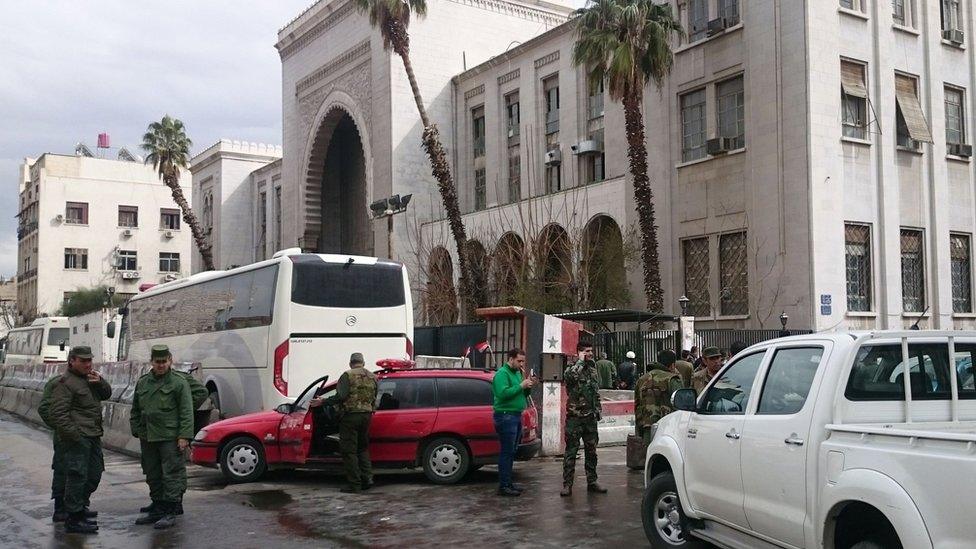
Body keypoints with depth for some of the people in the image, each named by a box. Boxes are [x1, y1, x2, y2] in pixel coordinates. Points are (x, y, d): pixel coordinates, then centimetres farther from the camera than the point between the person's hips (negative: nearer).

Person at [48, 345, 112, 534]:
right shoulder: (65, 383, -11)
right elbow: (58, 413, -17)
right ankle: (74, 520, -3)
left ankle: (81, 505, 36)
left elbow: (107, 394, 19)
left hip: (93, 436, 9)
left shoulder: (89, 378, 17)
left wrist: (100, 382, -2)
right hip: (77, 439, -9)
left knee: (94, 474, 17)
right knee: (77, 476, -8)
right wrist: (74, 435, -21)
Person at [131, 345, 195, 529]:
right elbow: (135, 411, 22)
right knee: (153, 476, 13)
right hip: (147, 438, 6)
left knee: (172, 475, -5)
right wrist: (137, 431, 12)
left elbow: (186, 412, -7)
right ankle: (157, 509, 23)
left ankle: (171, 512, -1)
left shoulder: (179, 383, -2)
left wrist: (184, 436, -14)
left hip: (170, 438, -6)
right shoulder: (142, 383, 14)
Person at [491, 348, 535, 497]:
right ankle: (503, 486, -7)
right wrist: (521, 385, -20)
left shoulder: (518, 373, 17)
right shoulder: (502, 373, -11)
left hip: (516, 416, 9)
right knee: (506, 452, -9)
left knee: (511, 452, 13)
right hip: (506, 416, -9)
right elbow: (503, 393, -24)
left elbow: (523, 394, 22)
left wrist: (529, 387, 3)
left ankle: (508, 482, 21)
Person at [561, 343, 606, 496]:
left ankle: (592, 482, 22)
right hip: (574, 416, -6)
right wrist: (581, 361, -19)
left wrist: (599, 410, 15)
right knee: (571, 451, -4)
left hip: (590, 417, 6)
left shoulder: (593, 369, 14)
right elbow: (570, 376, -32)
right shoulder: (572, 369, -6)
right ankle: (567, 485, 0)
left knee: (591, 451, 12)